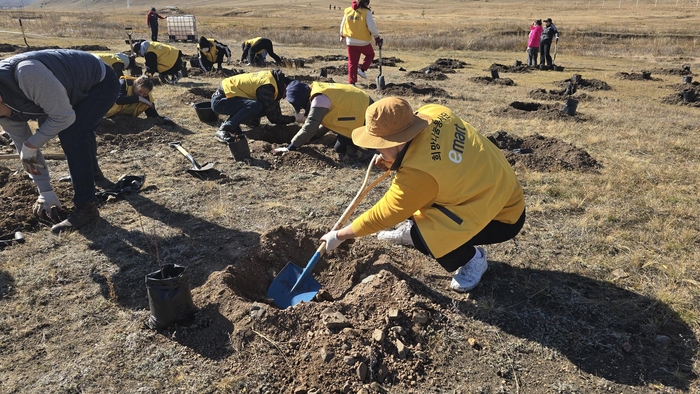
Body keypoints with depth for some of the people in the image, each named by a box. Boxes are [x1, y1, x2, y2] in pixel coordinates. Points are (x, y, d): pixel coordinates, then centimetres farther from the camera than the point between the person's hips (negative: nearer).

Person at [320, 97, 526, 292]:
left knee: (419, 233, -21)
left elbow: (380, 216, -19)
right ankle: (412, 230, 21)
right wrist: (392, 158, -2)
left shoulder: (418, 173, -33)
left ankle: (473, 259, 3)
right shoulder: (433, 113, -13)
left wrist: (339, 236, -5)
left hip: (504, 218, -8)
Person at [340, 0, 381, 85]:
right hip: (363, 42, -4)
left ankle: (351, 82, 10)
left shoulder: (347, 11, 3)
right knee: (370, 55, 24)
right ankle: (362, 69, 6)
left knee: (352, 62, 12)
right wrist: (377, 37, -3)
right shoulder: (366, 12, -12)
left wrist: (342, 36, 29)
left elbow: (342, 25, 13)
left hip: (351, 41, 4)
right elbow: (372, 26, -17)